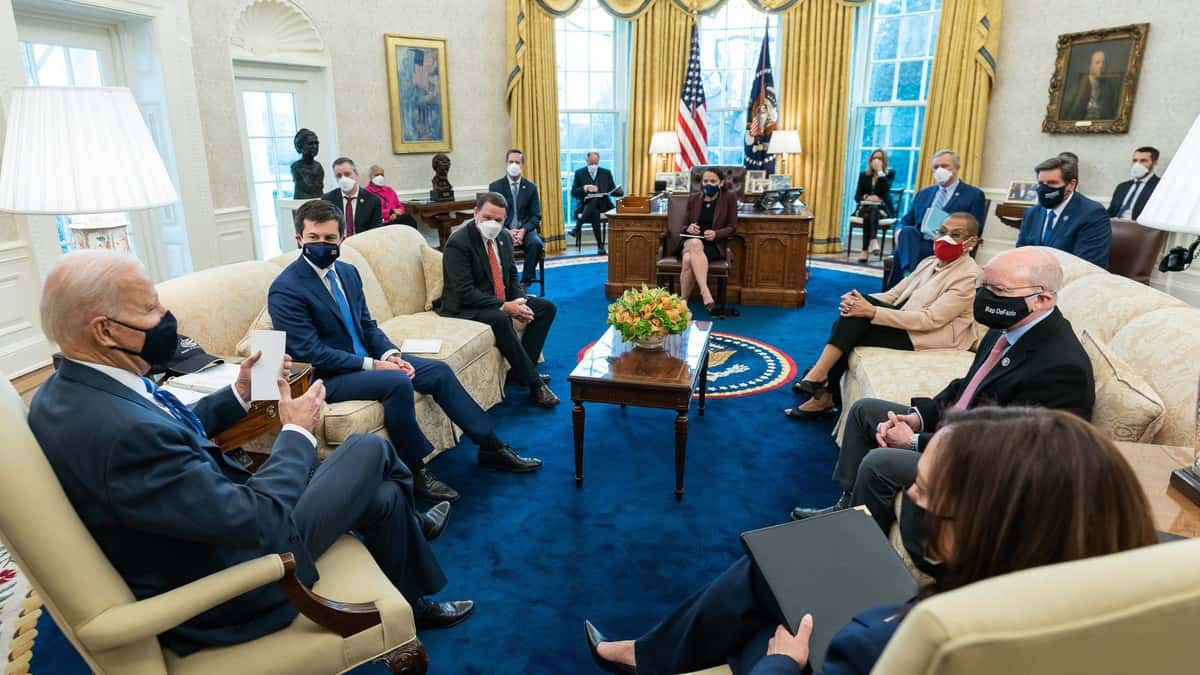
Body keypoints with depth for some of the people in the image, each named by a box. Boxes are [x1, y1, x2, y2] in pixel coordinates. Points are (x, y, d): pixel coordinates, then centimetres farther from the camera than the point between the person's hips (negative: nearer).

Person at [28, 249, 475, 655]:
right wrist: (298, 431, -16)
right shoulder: (122, 431, -35)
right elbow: (259, 521, -30)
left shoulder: (65, 391, -5)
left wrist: (239, 394, 3)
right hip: (222, 594, -8)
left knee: (380, 492, 12)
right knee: (370, 450, 4)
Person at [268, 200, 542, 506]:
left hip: (367, 358, 8)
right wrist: (372, 365, -23)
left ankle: (491, 446, 5)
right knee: (397, 383, -32)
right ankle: (415, 472, -15)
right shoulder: (285, 290, -16)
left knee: (439, 370, -3)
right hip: (326, 377, -8)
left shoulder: (347, 272, 7)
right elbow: (311, 352, -20)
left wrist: (390, 353, -8)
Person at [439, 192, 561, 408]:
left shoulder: (504, 237, 5)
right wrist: (504, 307, -28)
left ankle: (518, 371, -2)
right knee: (499, 319, -37)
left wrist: (520, 301, -9)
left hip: (502, 302, 9)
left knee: (547, 308, -1)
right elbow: (465, 292, -24)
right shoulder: (458, 243, -18)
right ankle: (534, 382, -26)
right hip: (465, 308, -8)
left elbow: (511, 276, 12)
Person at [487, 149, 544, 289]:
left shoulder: (531, 187, 8)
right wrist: (507, 231, -17)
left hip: (525, 230, 1)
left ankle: (525, 282, -17)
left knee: (536, 243, -31)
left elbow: (536, 216, 4)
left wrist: (523, 230, -16)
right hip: (503, 230, -1)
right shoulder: (495, 186, 4)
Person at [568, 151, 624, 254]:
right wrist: (585, 188, -18)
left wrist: (619, 191, -11)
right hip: (585, 205, -1)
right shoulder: (580, 173, 9)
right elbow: (573, 193, 1)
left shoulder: (606, 173, 14)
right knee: (594, 212, -37)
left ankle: (577, 229, -38)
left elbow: (612, 191, 13)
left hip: (602, 205, 1)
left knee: (594, 201, -36)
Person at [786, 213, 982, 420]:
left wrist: (872, 312, -31)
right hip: (905, 323, 7)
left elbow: (930, 319, -24)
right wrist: (862, 302, -15)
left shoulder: (968, 276, -13)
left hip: (928, 338, -7)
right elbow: (893, 294, 8)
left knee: (851, 337, -22)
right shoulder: (930, 262, 13)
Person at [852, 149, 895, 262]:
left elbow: (885, 189, -14)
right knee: (871, 212, -34)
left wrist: (880, 171, -12)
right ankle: (873, 240, -51)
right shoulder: (863, 175, 13)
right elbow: (857, 196, 7)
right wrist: (867, 197, -15)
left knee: (873, 211, -36)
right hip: (865, 208, 2)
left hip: (883, 208, -2)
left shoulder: (890, 173, 7)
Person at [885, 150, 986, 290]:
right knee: (907, 231, -33)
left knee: (901, 252, -33)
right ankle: (909, 276, -44)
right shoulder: (923, 194, 24)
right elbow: (906, 221, 19)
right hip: (916, 243, 4)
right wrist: (900, 231, -5)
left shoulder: (974, 195, 8)